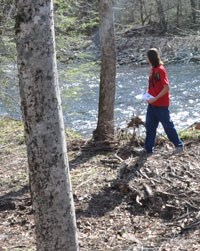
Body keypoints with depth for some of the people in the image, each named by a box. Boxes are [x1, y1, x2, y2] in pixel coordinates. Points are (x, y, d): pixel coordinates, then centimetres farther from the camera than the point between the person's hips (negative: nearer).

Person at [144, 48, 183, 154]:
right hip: (152, 104, 8)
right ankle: (148, 148, 16)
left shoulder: (161, 70, -17)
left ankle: (179, 145, 17)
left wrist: (155, 98, -23)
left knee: (168, 125, 3)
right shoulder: (153, 69, 8)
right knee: (149, 126, 9)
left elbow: (166, 88, -21)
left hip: (161, 105, -8)